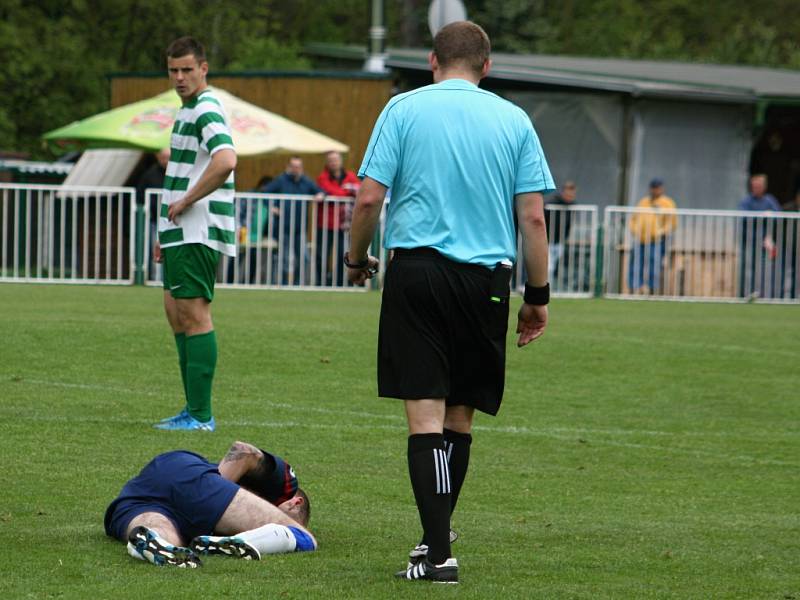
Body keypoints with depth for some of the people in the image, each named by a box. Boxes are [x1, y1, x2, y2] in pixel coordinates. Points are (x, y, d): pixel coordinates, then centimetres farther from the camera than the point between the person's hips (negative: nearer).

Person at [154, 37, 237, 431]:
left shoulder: (206, 111, -14)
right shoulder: (187, 110, 18)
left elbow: (225, 161, -32)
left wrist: (185, 202, -22)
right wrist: (166, 233, 25)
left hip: (198, 233, -11)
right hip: (182, 232, 11)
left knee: (194, 314, -9)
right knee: (176, 313, 13)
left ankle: (200, 416, -8)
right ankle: (193, 409, 19)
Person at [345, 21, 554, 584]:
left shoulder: (405, 108, 2)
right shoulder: (514, 120, 7)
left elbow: (369, 198, -2)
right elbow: (533, 215, 4)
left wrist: (357, 259, 15)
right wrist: (538, 295, 11)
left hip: (418, 268, -2)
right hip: (487, 279, 2)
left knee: (426, 414, -5)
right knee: (460, 416, 15)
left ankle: (438, 553, -13)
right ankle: (437, 530, 28)